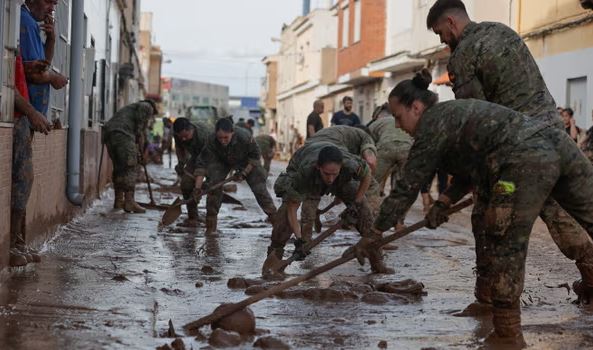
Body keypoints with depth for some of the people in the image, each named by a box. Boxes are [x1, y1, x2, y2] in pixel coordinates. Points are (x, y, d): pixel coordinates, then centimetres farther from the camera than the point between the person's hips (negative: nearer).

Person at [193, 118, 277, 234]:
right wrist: (198, 187, -37)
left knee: (259, 188, -11)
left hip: (247, 162, -1)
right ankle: (211, 224, -3)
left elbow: (255, 156, -20)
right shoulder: (211, 141, -34)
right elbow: (202, 163, -30)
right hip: (222, 161, 1)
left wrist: (244, 173, -24)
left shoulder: (244, 136, -39)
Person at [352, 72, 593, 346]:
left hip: (526, 162, -9)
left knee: (505, 247, 1)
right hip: (558, 141, 9)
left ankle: (507, 334, 7)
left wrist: (372, 234, 12)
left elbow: (407, 188, 6)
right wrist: (444, 202, 25)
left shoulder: (432, 126, 3)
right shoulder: (453, 112, 29)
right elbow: (471, 166, 36)